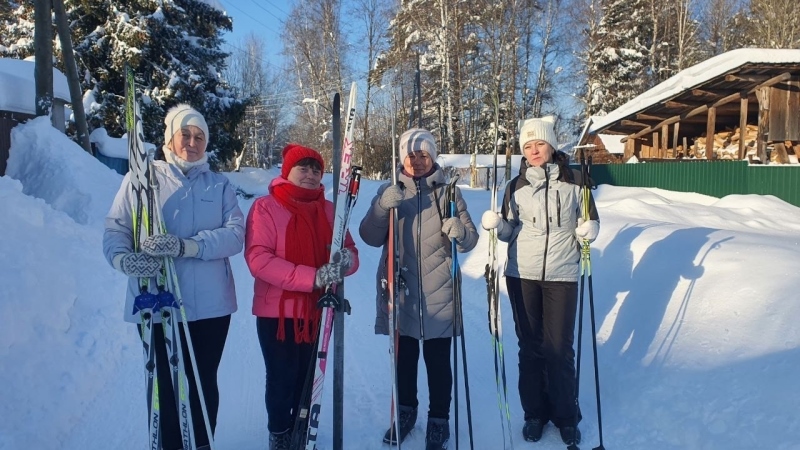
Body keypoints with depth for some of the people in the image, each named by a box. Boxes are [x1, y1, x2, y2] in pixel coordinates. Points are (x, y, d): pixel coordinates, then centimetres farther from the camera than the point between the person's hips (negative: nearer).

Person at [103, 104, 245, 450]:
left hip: (211, 304, 2)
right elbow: (115, 231, -2)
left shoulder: (219, 185, 7)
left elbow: (235, 235, -7)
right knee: (164, 385, 8)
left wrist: (185, 246, -23)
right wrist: (124, 259, -25)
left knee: (204, 382, 13)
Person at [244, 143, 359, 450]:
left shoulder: (329, 210, 7)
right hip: (278, 311, -4)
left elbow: (350, 253, 6)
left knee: (309, 379, 14)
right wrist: (313, 277, -26)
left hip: (318, 311, 4)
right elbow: (258, 259, -17)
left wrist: (346, 259, -21)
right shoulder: (266, 207, -7)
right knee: (282, 380, 5)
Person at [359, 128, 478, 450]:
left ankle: (439, 418, 25)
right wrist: (383, 208, -19)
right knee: (403, 356, 15)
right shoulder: (388, 191, 5)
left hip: (437, 294, -1)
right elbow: (370, 238, -3)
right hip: (399, 291, 2)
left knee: (438, 360, 5)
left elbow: (471, 240, 0)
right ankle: (405, 411, 36)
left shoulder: (448, 192, 2)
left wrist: (459, 232, -22)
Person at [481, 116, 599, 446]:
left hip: (562, 275, -1)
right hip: (522, 274, 2)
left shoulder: (573, 181, -1)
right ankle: (535, 412, 23)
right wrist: (495, 224, -14)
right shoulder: (516, 187, 4)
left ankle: (566, 416, 20)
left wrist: (588, 230, -14)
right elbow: (509, 232, 7)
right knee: (530, 345, 8)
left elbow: (591, 218, 8)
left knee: (559, 348, 1)